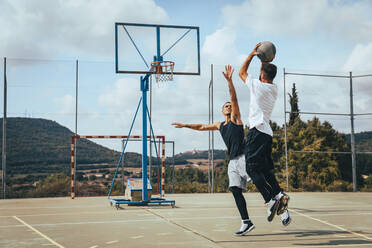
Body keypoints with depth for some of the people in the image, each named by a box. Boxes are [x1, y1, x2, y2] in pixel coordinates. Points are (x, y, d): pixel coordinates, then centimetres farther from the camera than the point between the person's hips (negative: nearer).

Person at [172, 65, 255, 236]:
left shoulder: (235, 118, 5)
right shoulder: (220, 125, 22)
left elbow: (233, 98, -8)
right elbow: (202, 127, 34)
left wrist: (229, 81, -19)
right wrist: (186, 125, 35)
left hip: (243, 157, -6)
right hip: (232, 162, 6)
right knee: (236, 191, -2)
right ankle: (246, 223, -2)